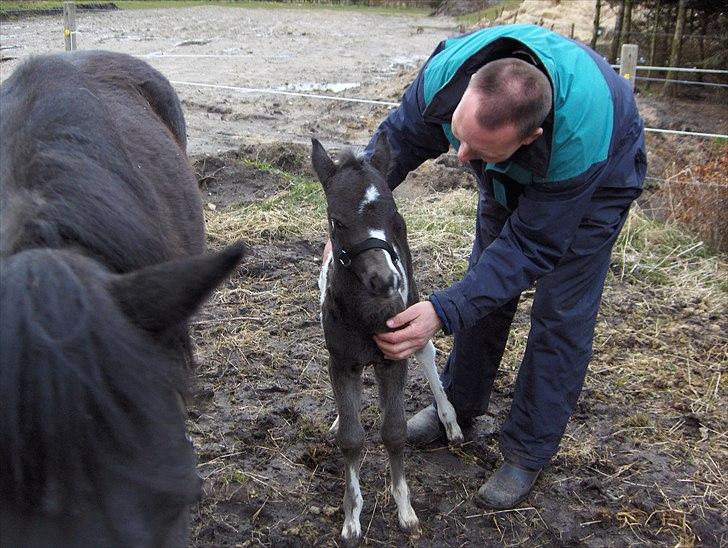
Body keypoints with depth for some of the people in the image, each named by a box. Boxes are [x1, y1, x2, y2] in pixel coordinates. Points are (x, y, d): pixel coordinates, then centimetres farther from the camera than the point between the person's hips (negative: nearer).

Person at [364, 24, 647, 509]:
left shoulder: (581, 137, -46)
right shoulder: (448, 72, -36)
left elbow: (532, 246, -38)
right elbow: (397, 139, -17)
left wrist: (443, 313, -45)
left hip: (594, 183, -4)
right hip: (510, 181, 5)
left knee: (562, 318, -6)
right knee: (484, 286, 10)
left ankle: (528, 454, 9)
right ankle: (459, 404, 30)